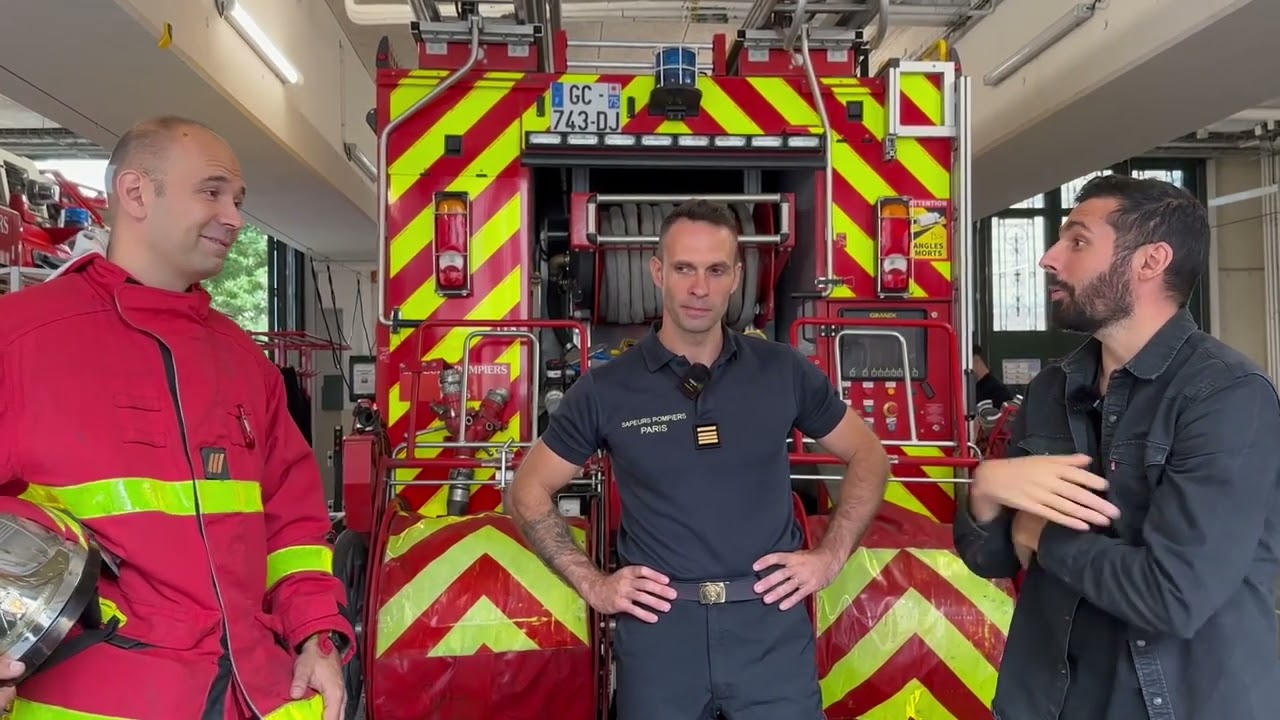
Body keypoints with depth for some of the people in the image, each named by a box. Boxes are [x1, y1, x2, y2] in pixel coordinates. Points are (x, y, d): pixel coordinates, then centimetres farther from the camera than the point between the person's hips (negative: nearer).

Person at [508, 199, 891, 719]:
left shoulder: (784, 371, 1)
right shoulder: (606, 388, -2)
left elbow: (868, 456, 12)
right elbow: (529, 491, 6)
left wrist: (832, 555, 1)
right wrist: (592, 583, -2)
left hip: (772, 624, 1)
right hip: (659, 627, 0)